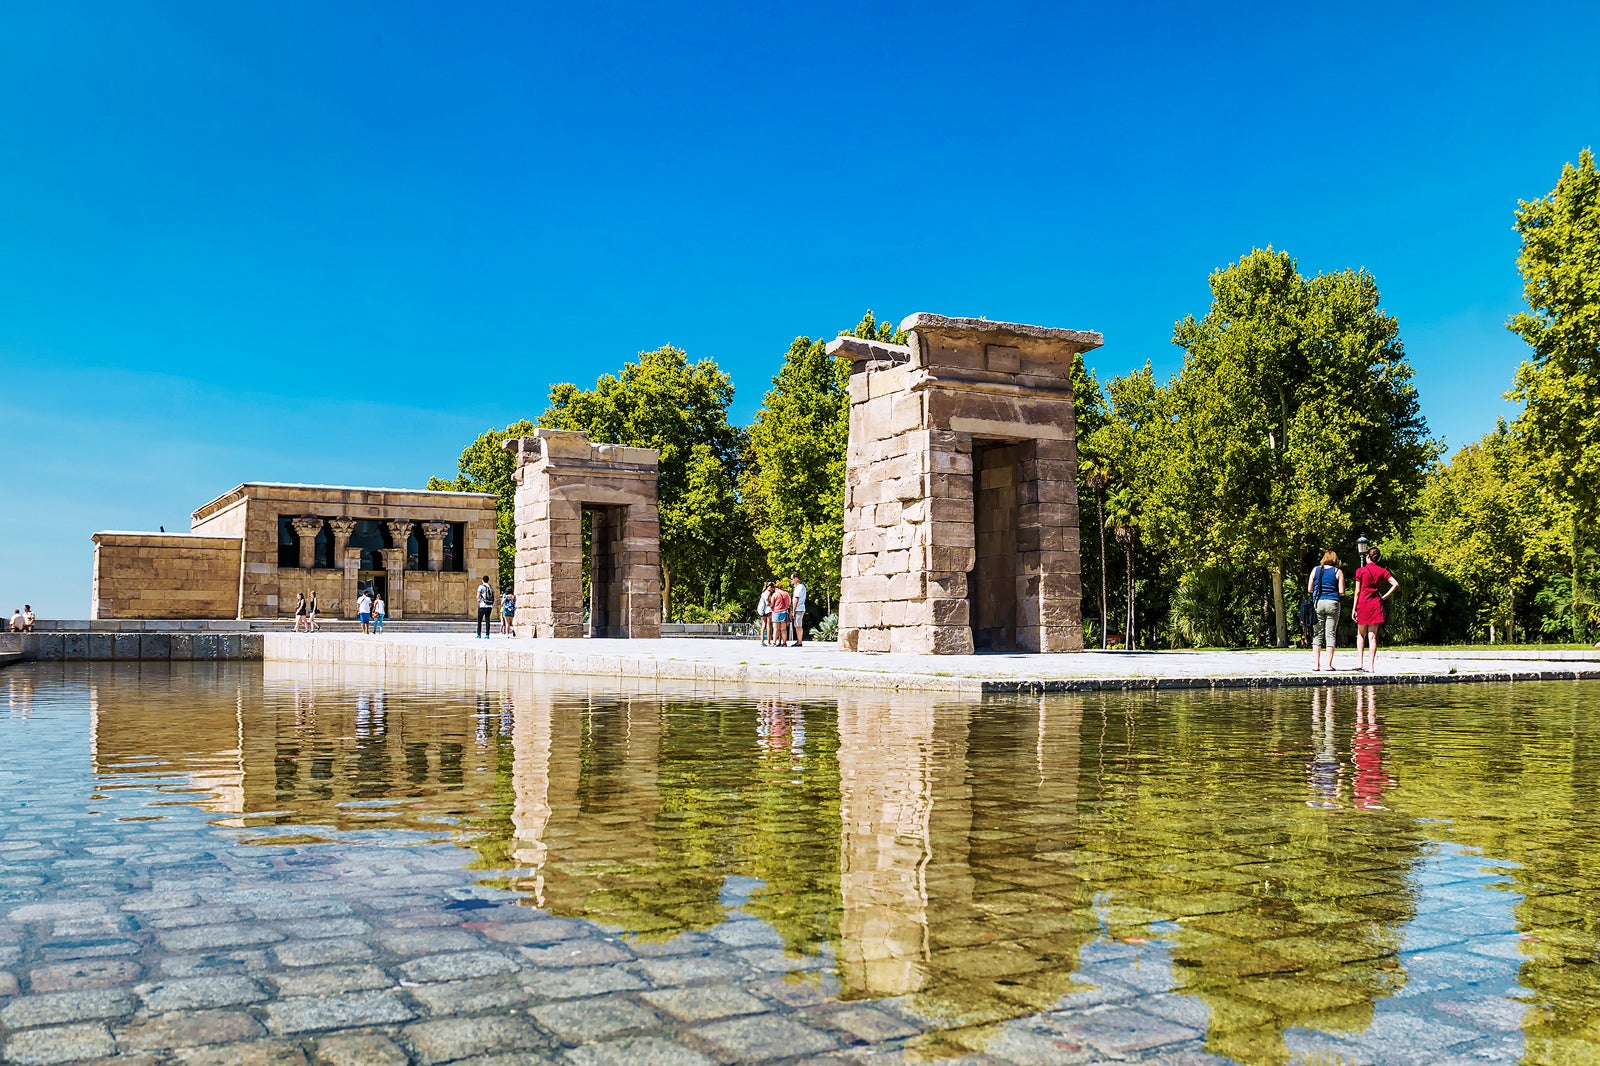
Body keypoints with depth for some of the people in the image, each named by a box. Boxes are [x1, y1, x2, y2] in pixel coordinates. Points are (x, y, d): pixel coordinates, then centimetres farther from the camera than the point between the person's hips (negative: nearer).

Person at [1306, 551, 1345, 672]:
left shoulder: (1315, 569, 6)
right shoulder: (1338, 572, 2)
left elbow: (1309, 589, 6)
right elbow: (1341, 592, -3)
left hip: (1318, 603, 1)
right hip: (1332, 603, -1)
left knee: (1317, 634, 6)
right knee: (1331, 634, 4)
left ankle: (1317, 664, 0)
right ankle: (1329, 664, 3)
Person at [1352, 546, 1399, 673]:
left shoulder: (1360, 571, -2)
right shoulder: (1382, 571, 5)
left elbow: (1357, 591, -3)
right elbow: (1396, 584, -5)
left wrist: (1354, 609, 0)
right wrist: (1384, 596, 2)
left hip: (1363, 604, -2)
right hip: (1376, 605, 2)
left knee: (1361, 635, 13)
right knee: (1372, 636, 2)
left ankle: (1360, 663, 4)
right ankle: (1371, 666, -2)